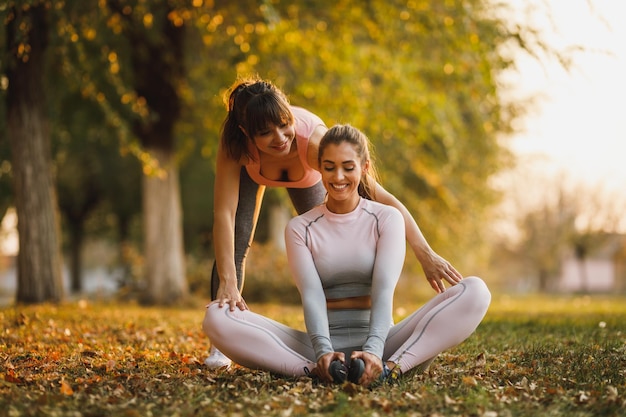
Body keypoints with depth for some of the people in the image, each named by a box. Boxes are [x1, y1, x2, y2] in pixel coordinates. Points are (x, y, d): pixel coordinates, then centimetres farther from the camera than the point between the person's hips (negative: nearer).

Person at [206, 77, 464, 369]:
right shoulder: (234, 144, -45)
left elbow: (384, 199, -49)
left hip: (305, 173, 0)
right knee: (235, 244, -12)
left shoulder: (312, 140, -47)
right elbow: (224, 213, -47)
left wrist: (426, 255, -55)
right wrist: (227, 283, -57)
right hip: (251, 168, 0)